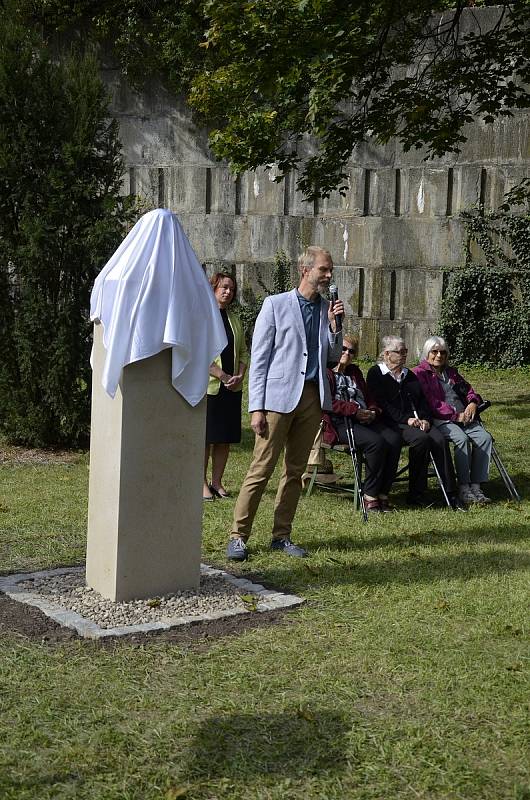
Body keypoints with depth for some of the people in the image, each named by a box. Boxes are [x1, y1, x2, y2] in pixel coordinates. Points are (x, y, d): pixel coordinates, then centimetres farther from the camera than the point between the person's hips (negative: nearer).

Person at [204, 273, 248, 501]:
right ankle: (202, 483, 7)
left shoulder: (235, 320, 15)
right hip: (208, 386, -6)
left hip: (232, 388, 6)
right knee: (205, 438, -1)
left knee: (225, 438, 7)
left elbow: (243, 352, 16)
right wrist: (222, 376, -17)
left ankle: (217, 482, 16)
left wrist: (239, 376, -2)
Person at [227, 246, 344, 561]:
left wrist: (334, 324, 1)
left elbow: (334, 356, 17)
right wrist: (257, 407, -10)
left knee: (296, 471, 9)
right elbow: (259, 358, -3)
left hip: (313, 397, 5)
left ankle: (282, 536, 17)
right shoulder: (276, 304, -1)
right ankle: (239, 536, 1)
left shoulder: (327, 308, 14)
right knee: (261, 469, -6)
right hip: (280, 396, -5)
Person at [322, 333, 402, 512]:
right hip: (339, 424, -7)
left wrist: (373, 412, 3)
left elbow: (368, 398, 27)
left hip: (364, 420, 7)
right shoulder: (325, 373, 4)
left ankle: (383, 493, -20)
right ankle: (370, 495, -22)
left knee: (394, 438, -21)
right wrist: (354, 410, -15)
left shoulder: (355, 372, 28)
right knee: (376, 442, -31)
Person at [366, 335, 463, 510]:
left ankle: (451, 494, -22)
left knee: (440, 440, -23)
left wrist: (425, 419, -3)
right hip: (391, 422, -6)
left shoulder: (409, 375, 25)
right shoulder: (375, 374, 5)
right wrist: (406, 419, -18)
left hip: (418, 421, 6)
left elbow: (423, 399, 18)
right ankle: (415, 494, -24)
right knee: (421, 438, -33)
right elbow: (381, 404, -8)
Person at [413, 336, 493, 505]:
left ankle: (476, 486, -21)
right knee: (462, 439, -33)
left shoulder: (451, 372, 26)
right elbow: (430, 402, -8)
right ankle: (463, 489, -28)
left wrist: (473, 402, 3)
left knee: (485, 437, -20)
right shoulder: (420, 373, 3)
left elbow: (468, 390, 28)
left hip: (464, 418, 7)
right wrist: (455, 415, -14)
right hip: (440, 420, -6)